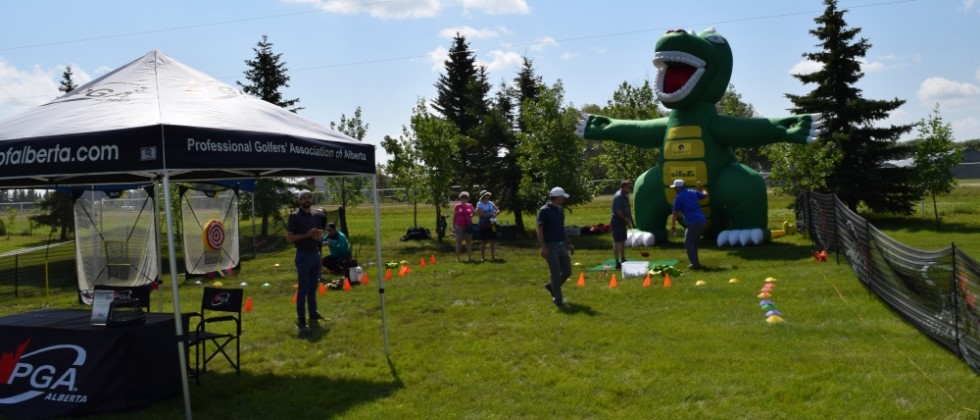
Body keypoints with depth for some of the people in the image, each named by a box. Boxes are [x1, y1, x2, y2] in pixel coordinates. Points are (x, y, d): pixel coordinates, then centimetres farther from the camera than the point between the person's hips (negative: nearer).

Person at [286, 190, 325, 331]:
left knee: (313, 286, 14)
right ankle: (301, 320, -4)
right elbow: (289, 238, -12)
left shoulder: (316, 216, 11)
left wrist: (319, 235, -2)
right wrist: (307, 235, -21)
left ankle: (313, 313, 25)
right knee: (302, 288, -6)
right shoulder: (294, 216, -7)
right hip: (303, 255, -6)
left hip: (315, 254, 6)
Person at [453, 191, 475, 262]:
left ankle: (469, 257, 9)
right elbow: (454, 217, 2)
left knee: (469, 241, 3)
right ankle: (457, 257, 5)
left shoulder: (470, 206, 6)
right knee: (458, 241, 1)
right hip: (459, 226, -2)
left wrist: (471, 217, 1)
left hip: (468, 226, 3)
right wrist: (453, 226, -1)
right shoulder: (457, 206, -1)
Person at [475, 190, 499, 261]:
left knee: (493, 240, 4)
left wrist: (496, 213, -12)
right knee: (483, 241, -1)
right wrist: (491, 214, -17)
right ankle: (482, 257, 4)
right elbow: (480, 214, -17)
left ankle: (493, 256, 12)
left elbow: (498, 210, 11)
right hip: (483, 225, -5)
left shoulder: (490, 203, 10)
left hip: (492, 224, 5)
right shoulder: (479, 204, -6)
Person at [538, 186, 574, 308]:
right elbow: (539, 230, -15)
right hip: (551, 246, -8)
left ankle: (551, 286, 31)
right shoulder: (544, 211, -13)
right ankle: (558, 300, 6)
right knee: (556, 274, -4)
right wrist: (543, 247, -22)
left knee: (567, 272, 8)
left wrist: (568, 243, 19)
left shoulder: (560, 210, 11)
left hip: (562, 245, 8)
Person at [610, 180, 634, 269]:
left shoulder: (625, 196, 12)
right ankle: (617, 262, -5)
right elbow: (618, 211, -23)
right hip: (617, 221, -10)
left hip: (622, 221, 10)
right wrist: (626, 221, -15)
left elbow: (627, 209, 19)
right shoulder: (618, 196, -19)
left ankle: (623, 260, 24)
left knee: (623, 241, 15)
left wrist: (629, 220, 12)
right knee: (617, 241, -6)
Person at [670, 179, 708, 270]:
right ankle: (695, 262, 24)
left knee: (688, 244, 1)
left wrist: (673, 227, 7)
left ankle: (695, 264, -7)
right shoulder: (693, 193, 14)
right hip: (702, 221, 8)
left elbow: (675, 214, -1)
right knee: (693, 242, 22)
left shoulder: (679, 198, -3)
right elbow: (705, 194, 30)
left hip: (693, 223, -7)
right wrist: (701, 188, 50)